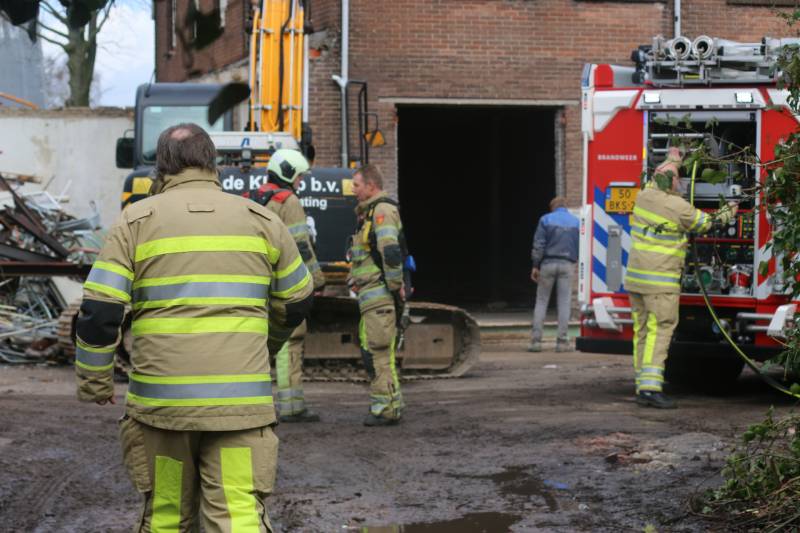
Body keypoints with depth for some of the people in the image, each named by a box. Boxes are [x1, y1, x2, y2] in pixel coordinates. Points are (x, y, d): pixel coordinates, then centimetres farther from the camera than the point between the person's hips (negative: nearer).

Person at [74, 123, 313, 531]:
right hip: (241, 401, 0)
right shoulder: (261, 220, 8)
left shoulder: (136, 220, 2)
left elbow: (98, 311, -4)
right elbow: (296, 303, 19)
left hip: (161, 401, 0)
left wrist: (93, 382, 9)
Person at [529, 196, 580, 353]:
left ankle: (536, 340, 1)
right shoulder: (576, 222, 6)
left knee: (541, 301, 6)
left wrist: (536, 265, -1)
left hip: (548, 263, -1)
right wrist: (577, 263, 12)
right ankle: (562, 342, 1)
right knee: (564, 303, 4)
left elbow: (538, 244, -4)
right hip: (567, 265, 1)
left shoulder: (546, 219, 1)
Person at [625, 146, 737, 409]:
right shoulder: (679, 207, -11)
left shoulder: (644, 196, 6)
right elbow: (705, 223, 5)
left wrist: (674, 160, 45)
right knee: (660, 331, -9)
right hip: (660, 281, -7)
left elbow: (657, 180, 29)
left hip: (635, 277, 7)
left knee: (642, 331, 9)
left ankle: (642, 387, 11)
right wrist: (728, 212, 24)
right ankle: (651, 386, -18)